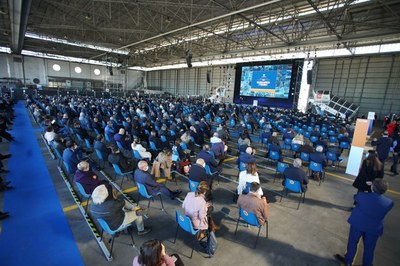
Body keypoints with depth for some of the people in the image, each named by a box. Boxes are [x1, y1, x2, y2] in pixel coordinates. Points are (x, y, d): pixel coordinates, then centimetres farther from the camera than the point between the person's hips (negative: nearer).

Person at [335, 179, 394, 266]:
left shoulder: (362, 196, -23)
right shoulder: (389, 203, -18)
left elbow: (355, 196, 0)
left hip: (357, 224, -1)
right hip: (374, 228, 1)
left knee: (352, 242, 17)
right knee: (369, 248, 19)